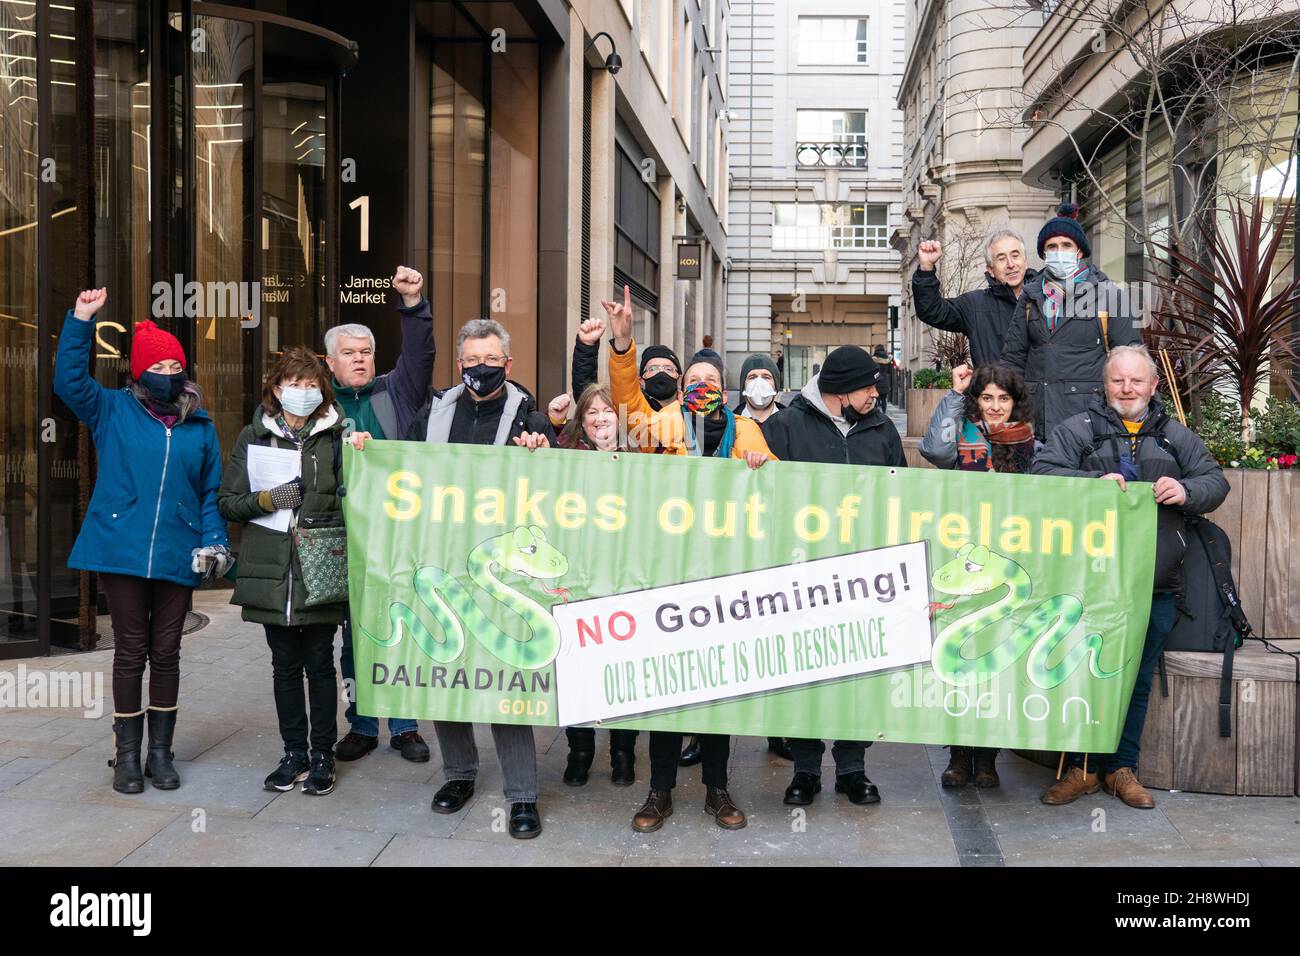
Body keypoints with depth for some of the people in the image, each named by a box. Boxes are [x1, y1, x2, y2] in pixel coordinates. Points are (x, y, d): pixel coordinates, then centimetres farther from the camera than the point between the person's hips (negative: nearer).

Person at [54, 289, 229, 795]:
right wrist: (80, 321, -13)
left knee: (166, 653, 9)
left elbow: (212, 493, 10)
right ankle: (127, 755, 17)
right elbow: (68, 379, -7)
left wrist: (215, 541, -1)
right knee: (131, 652, 5)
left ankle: (161, 752, 21)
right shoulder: (112, 411, 5)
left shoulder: (201, 427, 9)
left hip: (177, 557, 2)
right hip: (121, 552, -1)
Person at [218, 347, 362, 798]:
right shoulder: (254, 436, 7)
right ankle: (294, 753, 22)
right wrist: (268, 499, -10)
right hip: (272, 571, 2)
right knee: (285, 665, 10)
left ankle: (322, 756, 15)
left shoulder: (335, 436, 3)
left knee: (319, 663, 4)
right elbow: (227, 502, 6)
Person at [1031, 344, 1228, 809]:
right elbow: (1042, 472, -6)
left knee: (1138, 680, 10)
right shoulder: (1077, 430, 5)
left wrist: (1186, 492, -9)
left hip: (1155, 584, 3)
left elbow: (1215, 482, 13)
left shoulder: (1176, 436, 15)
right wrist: (1093, 483, -21)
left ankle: (1121, 767, 24)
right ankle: (1082, 767, 16)